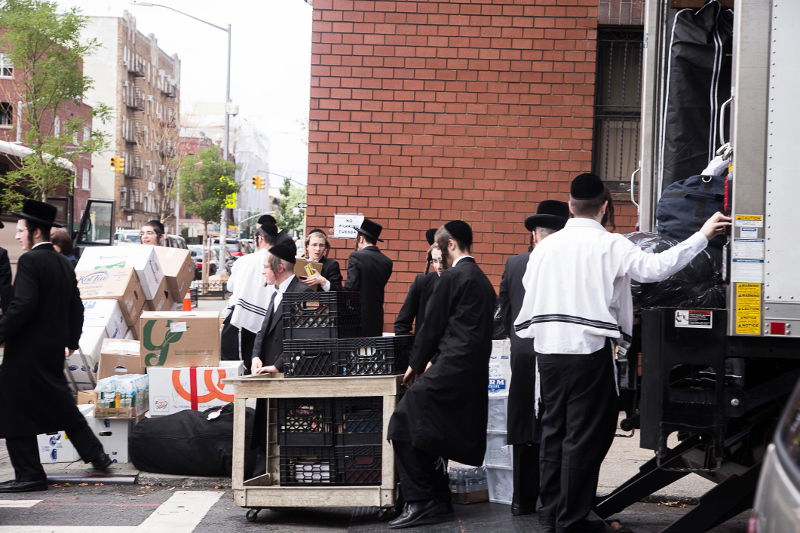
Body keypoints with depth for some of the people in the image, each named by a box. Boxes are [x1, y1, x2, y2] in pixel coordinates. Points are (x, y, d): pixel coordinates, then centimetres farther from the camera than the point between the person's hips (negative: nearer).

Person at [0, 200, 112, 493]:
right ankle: (96, 455, 23)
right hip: (53, 349, 9)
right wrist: (71, 340, 26)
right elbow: (76, 307, 16)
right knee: (60, 405, 20)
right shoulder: (64, 263, 11)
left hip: (26, 349, -9)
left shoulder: (30, 260, -14)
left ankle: (29, 475, 3)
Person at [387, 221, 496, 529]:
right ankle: (438, 500, 17)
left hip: (453, 369, -10)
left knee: (403, 425, -10)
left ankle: (420, 503, -12)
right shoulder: (482, 279, 19)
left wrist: (416, 364, 10)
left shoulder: (451, 277, -8)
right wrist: (427, 363, 24)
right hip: (475, 372, 10)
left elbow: (432, 325, -5)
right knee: (428, 431, 16)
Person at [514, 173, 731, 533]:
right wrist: (702, 236, -5)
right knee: (584, 436, 1)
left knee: (553, 430, 14)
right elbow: (657, 267, -13)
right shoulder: (610, 245, -7)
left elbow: (530, 290, 10)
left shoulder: (545, 246, 8)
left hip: (547, 350, 5)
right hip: (589, 351, -5)